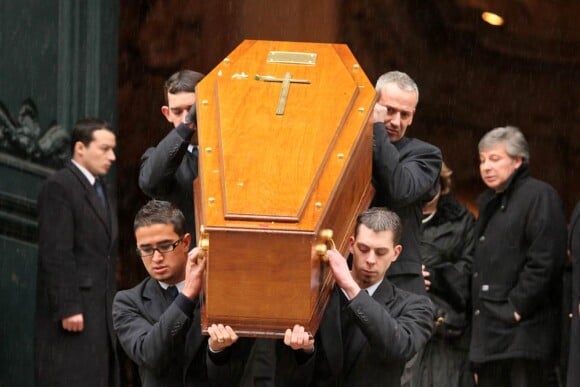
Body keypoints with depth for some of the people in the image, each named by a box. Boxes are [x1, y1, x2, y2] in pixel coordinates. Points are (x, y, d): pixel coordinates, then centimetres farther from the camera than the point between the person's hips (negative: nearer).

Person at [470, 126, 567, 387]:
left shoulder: (539, 196, -6)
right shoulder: (489, 203, 22)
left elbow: (544, 261, -15)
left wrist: (517, 308, -17)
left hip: (523, 332, -9)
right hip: (490, 331, 9)